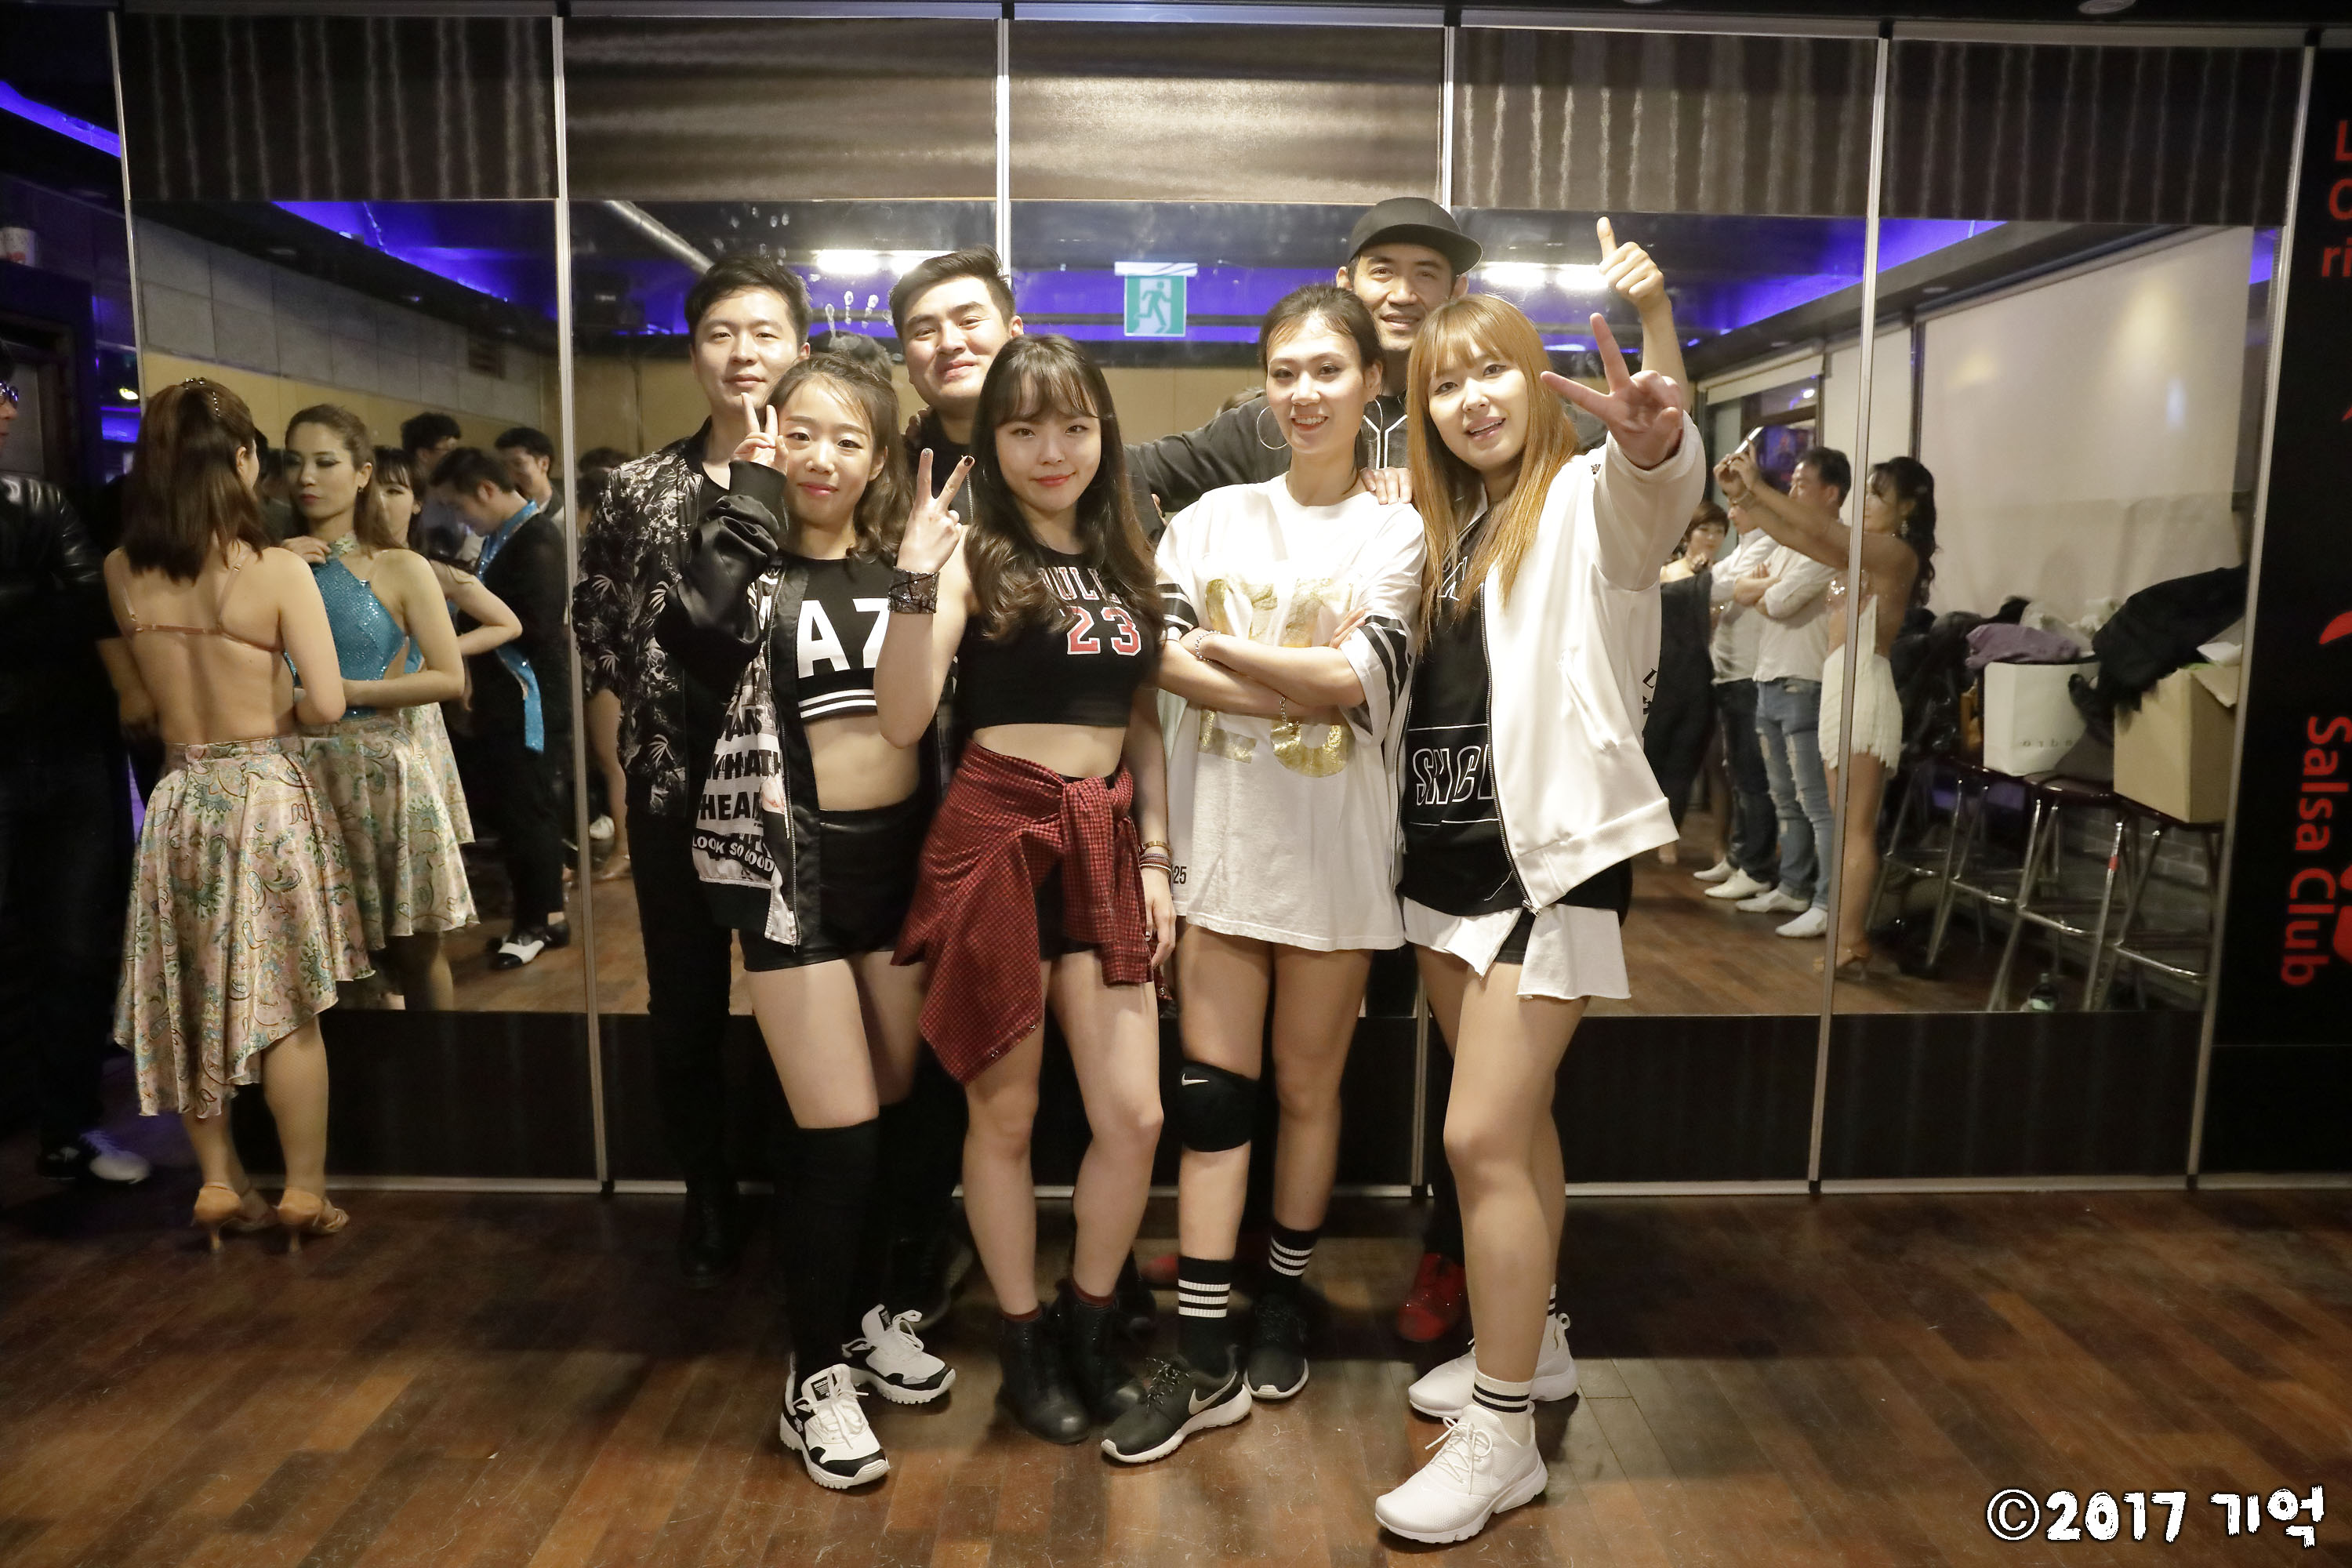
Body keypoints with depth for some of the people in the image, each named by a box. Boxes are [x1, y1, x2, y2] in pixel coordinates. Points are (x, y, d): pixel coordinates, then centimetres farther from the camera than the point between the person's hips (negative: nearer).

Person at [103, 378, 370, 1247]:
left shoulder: (122, 572, -2)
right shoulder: (278, 570, -15)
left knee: (195, 1001, 15)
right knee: (287, 1007, 6)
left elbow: (155, 681, 11)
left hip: (179, 800, 4)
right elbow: (328, 704, -17)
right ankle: (304, 1194, 14)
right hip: (267, 795, -4)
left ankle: (219, 1182, 26)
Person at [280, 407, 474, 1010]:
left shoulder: (401, 569, 1)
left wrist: (348, 693, -12)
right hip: (298, 774, 3)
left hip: (380, 772, -2)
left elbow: (450, 678, -6)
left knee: (412, 953, 6)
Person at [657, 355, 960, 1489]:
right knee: (837, 1128, -5)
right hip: (791, 858, -4)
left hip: (902, 852, 4)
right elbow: (689, 629, -26)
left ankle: (865, 1312, 35)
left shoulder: (900, 562, 8)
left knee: (894, 1111, 14)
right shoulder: (752, 563, -2)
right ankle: (815, 1375, 14)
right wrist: (749, 497, -15)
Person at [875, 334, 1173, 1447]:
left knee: (1135, 1119, 1)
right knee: (1005, 1114, 7)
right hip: (995, 835, -4)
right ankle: (1024, 1344, 28)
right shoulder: (973, 555, -3)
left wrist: (1155, 861, 9)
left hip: (1106, 844, 5)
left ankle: (1088, 1334, 25)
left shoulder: (1123, 561, 13)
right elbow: (902, 719, -15)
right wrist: (916, 582, -26)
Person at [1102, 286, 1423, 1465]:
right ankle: (1203, 1360, 9)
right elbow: (1157, 653, -8)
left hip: (1333, 839, -1)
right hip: (1220, 829, 1)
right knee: (1210, 1089, 1)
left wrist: (1220, 649, -10)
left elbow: (1366, 680, -12)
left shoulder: (1397, 532, 3)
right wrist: (1312, 690, -15)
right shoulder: (1214, 516, 8)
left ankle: (1281, 1312, 30)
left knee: (1307, 1085, 11)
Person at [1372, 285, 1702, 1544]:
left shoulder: (1585, 503, -8)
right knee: (1515, 1116, 19)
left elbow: (1657, 493, -33)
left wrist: (1658, 436, -53)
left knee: (1480, 1138, -8)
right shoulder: (1441, 532, 13)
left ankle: (1502, 1434, 8)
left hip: (1550, 858, -7)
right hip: (1444, 858, 7)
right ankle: (1533, 1343, 37)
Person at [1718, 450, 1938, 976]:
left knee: (1857, 828, -7)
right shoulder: (1861, 554, 16)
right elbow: (1800, 538, 12)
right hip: (1840, 690, 9)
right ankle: (1847, 937, 14)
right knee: (1847, 826, 10)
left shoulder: (1897, 553, -9)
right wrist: (1743, 497, 0)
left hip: (1865, 691, -9)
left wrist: (1757, 485, -15)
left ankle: (1849, 947, -4)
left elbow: (1822, 526, -19)